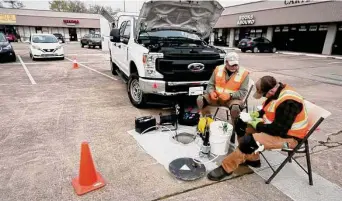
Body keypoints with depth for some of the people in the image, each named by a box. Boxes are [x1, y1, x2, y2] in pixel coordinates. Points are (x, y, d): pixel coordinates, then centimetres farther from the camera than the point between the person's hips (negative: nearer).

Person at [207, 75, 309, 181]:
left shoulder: (288, 102, -31)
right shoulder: (278, 90, -3)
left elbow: (279, 129, -31)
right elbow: (269, 110, 15)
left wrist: (258, 125, -17)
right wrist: (257, 114, -3)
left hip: (288, 136, -10)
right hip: (275, 126, 10)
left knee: (249, 141, -26)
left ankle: (226, 168, -9)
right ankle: (252, 159, 16)